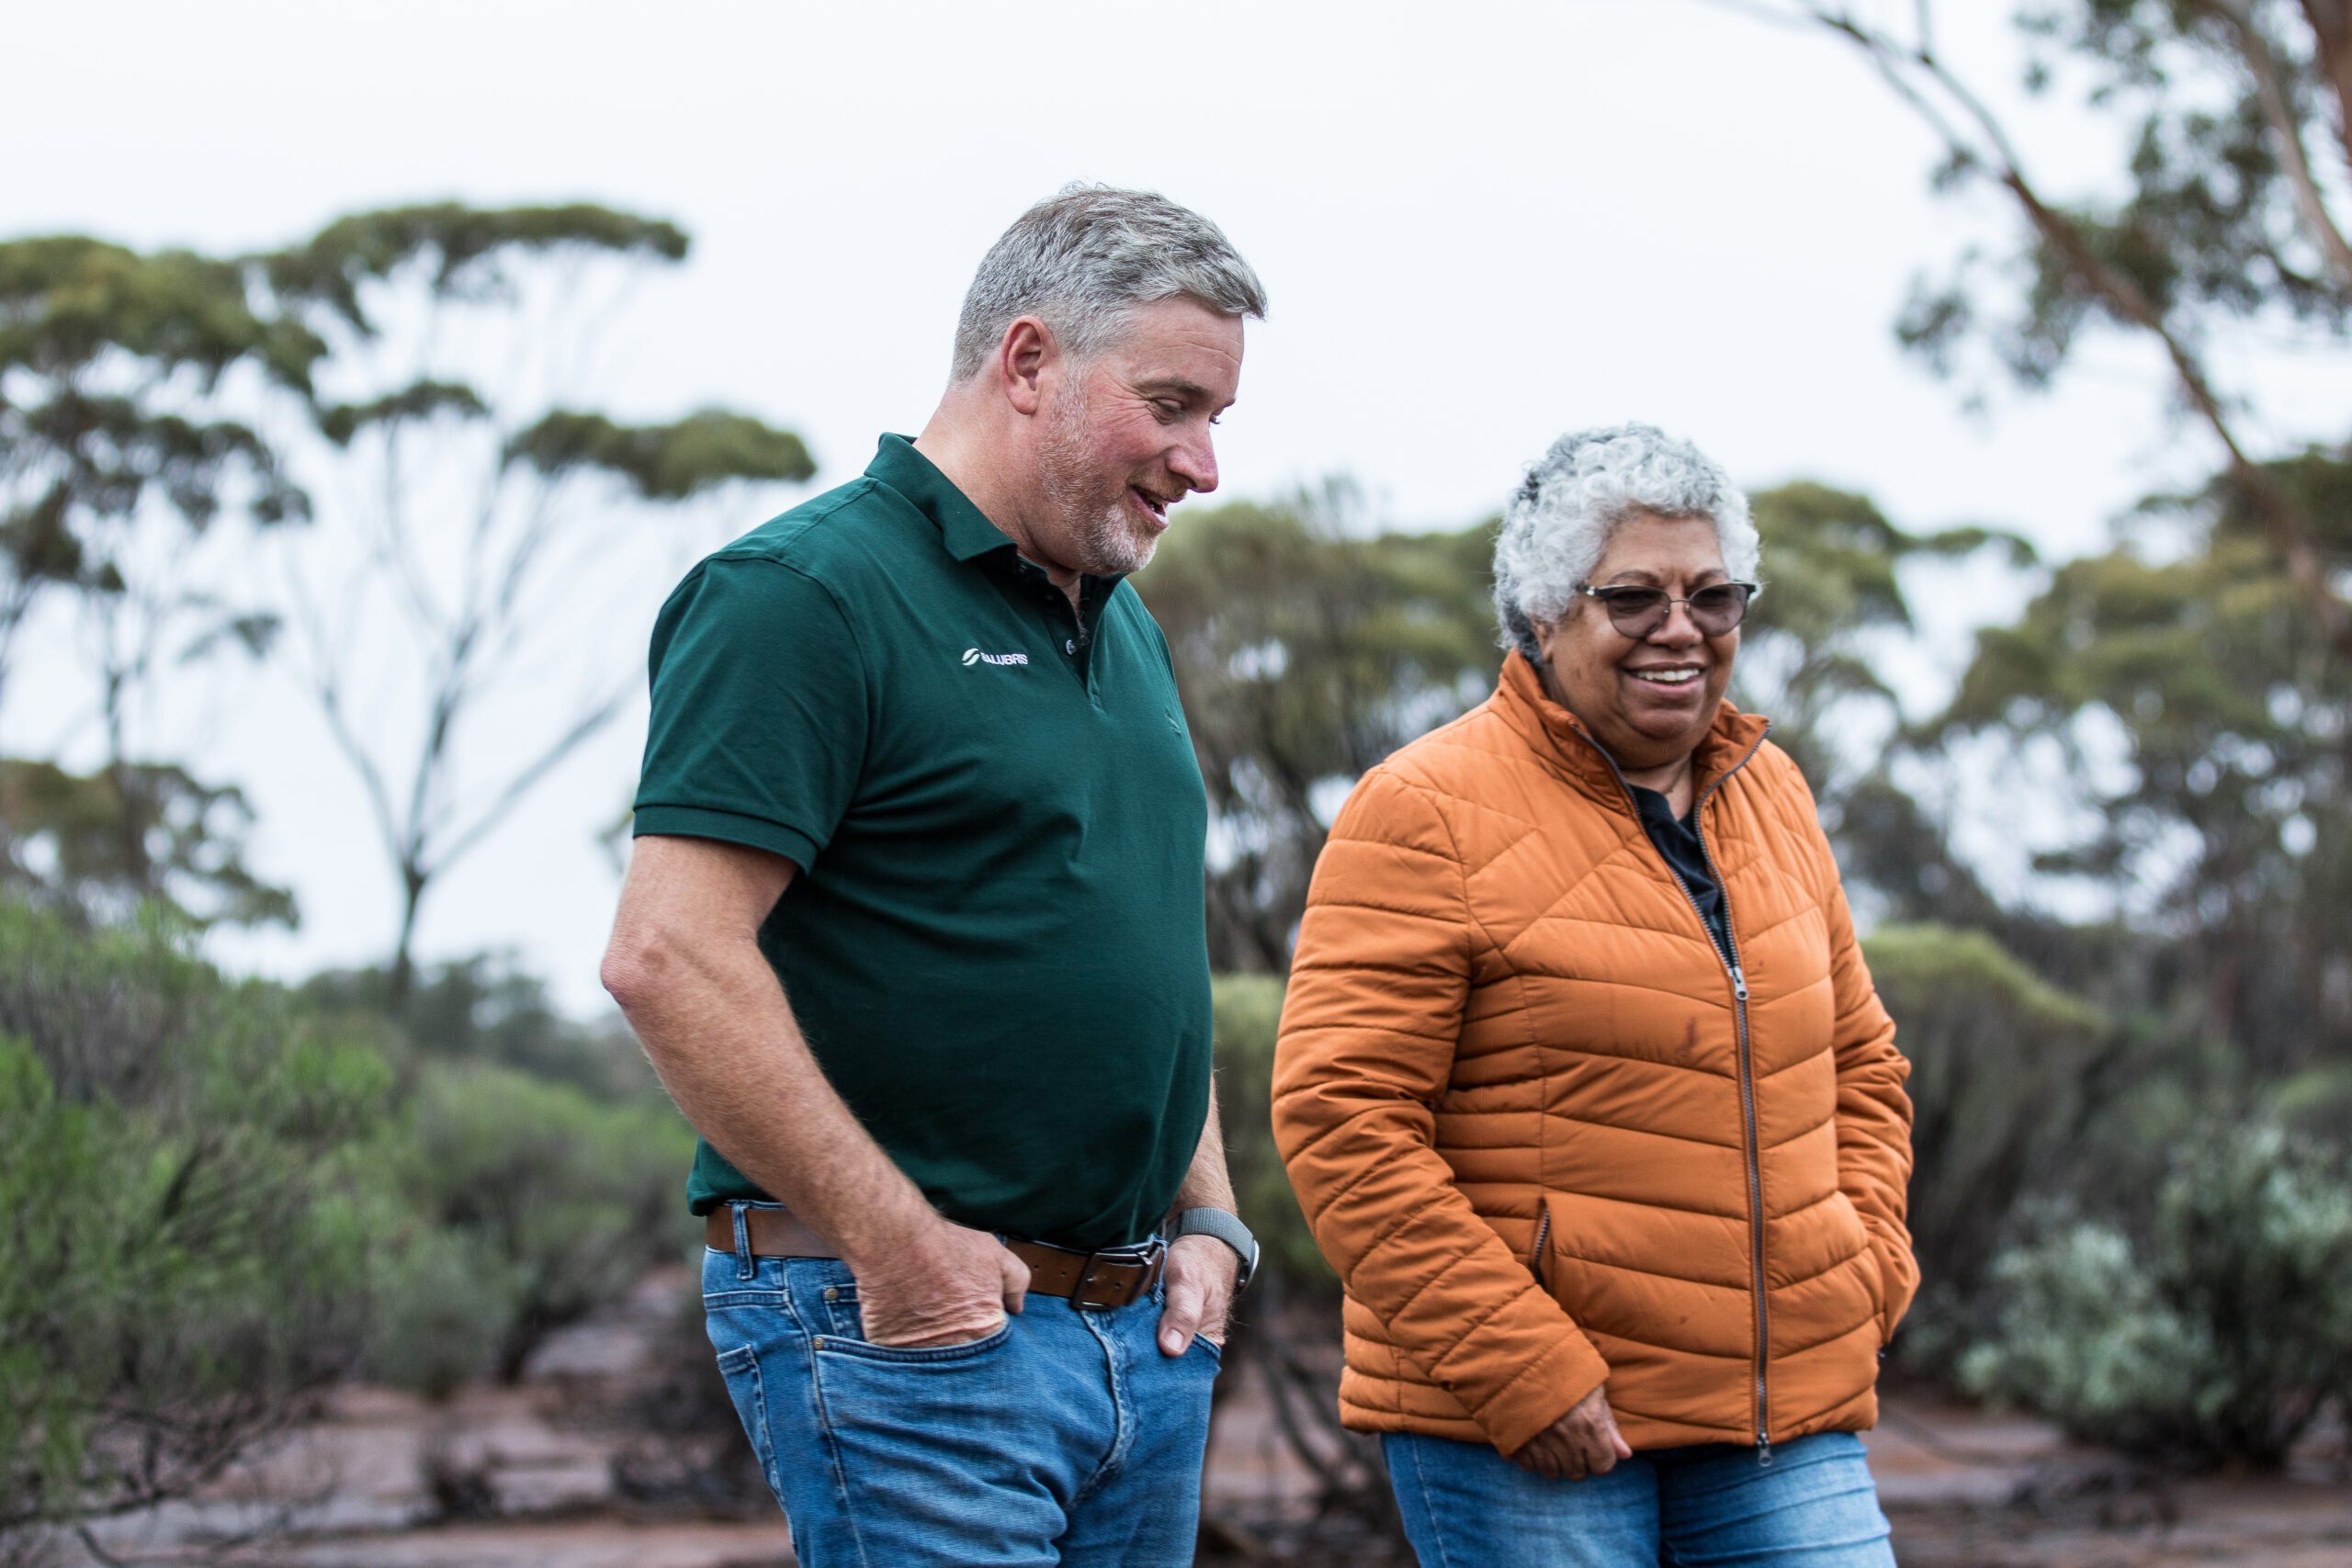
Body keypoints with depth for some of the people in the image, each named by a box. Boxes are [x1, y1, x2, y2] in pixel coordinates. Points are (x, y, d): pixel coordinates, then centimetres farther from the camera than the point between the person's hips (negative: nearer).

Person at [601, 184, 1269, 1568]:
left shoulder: (1126, 627, 18)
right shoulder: (810, 592, -11)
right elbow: (669, 958, -19)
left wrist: (1206, 1222, 12)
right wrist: (897, 1244, -19)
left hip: (1144, 1334, 8)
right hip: (915, 1337, -8)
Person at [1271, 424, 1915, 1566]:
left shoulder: (1770, 794, 15)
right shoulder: (1425, 813, -7)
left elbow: (1859, 1063, 24)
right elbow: (1341, 1119, -13)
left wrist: (1864, 1277, 8)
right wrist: (1518, 1367, -16)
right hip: (1514, 1430, -6)